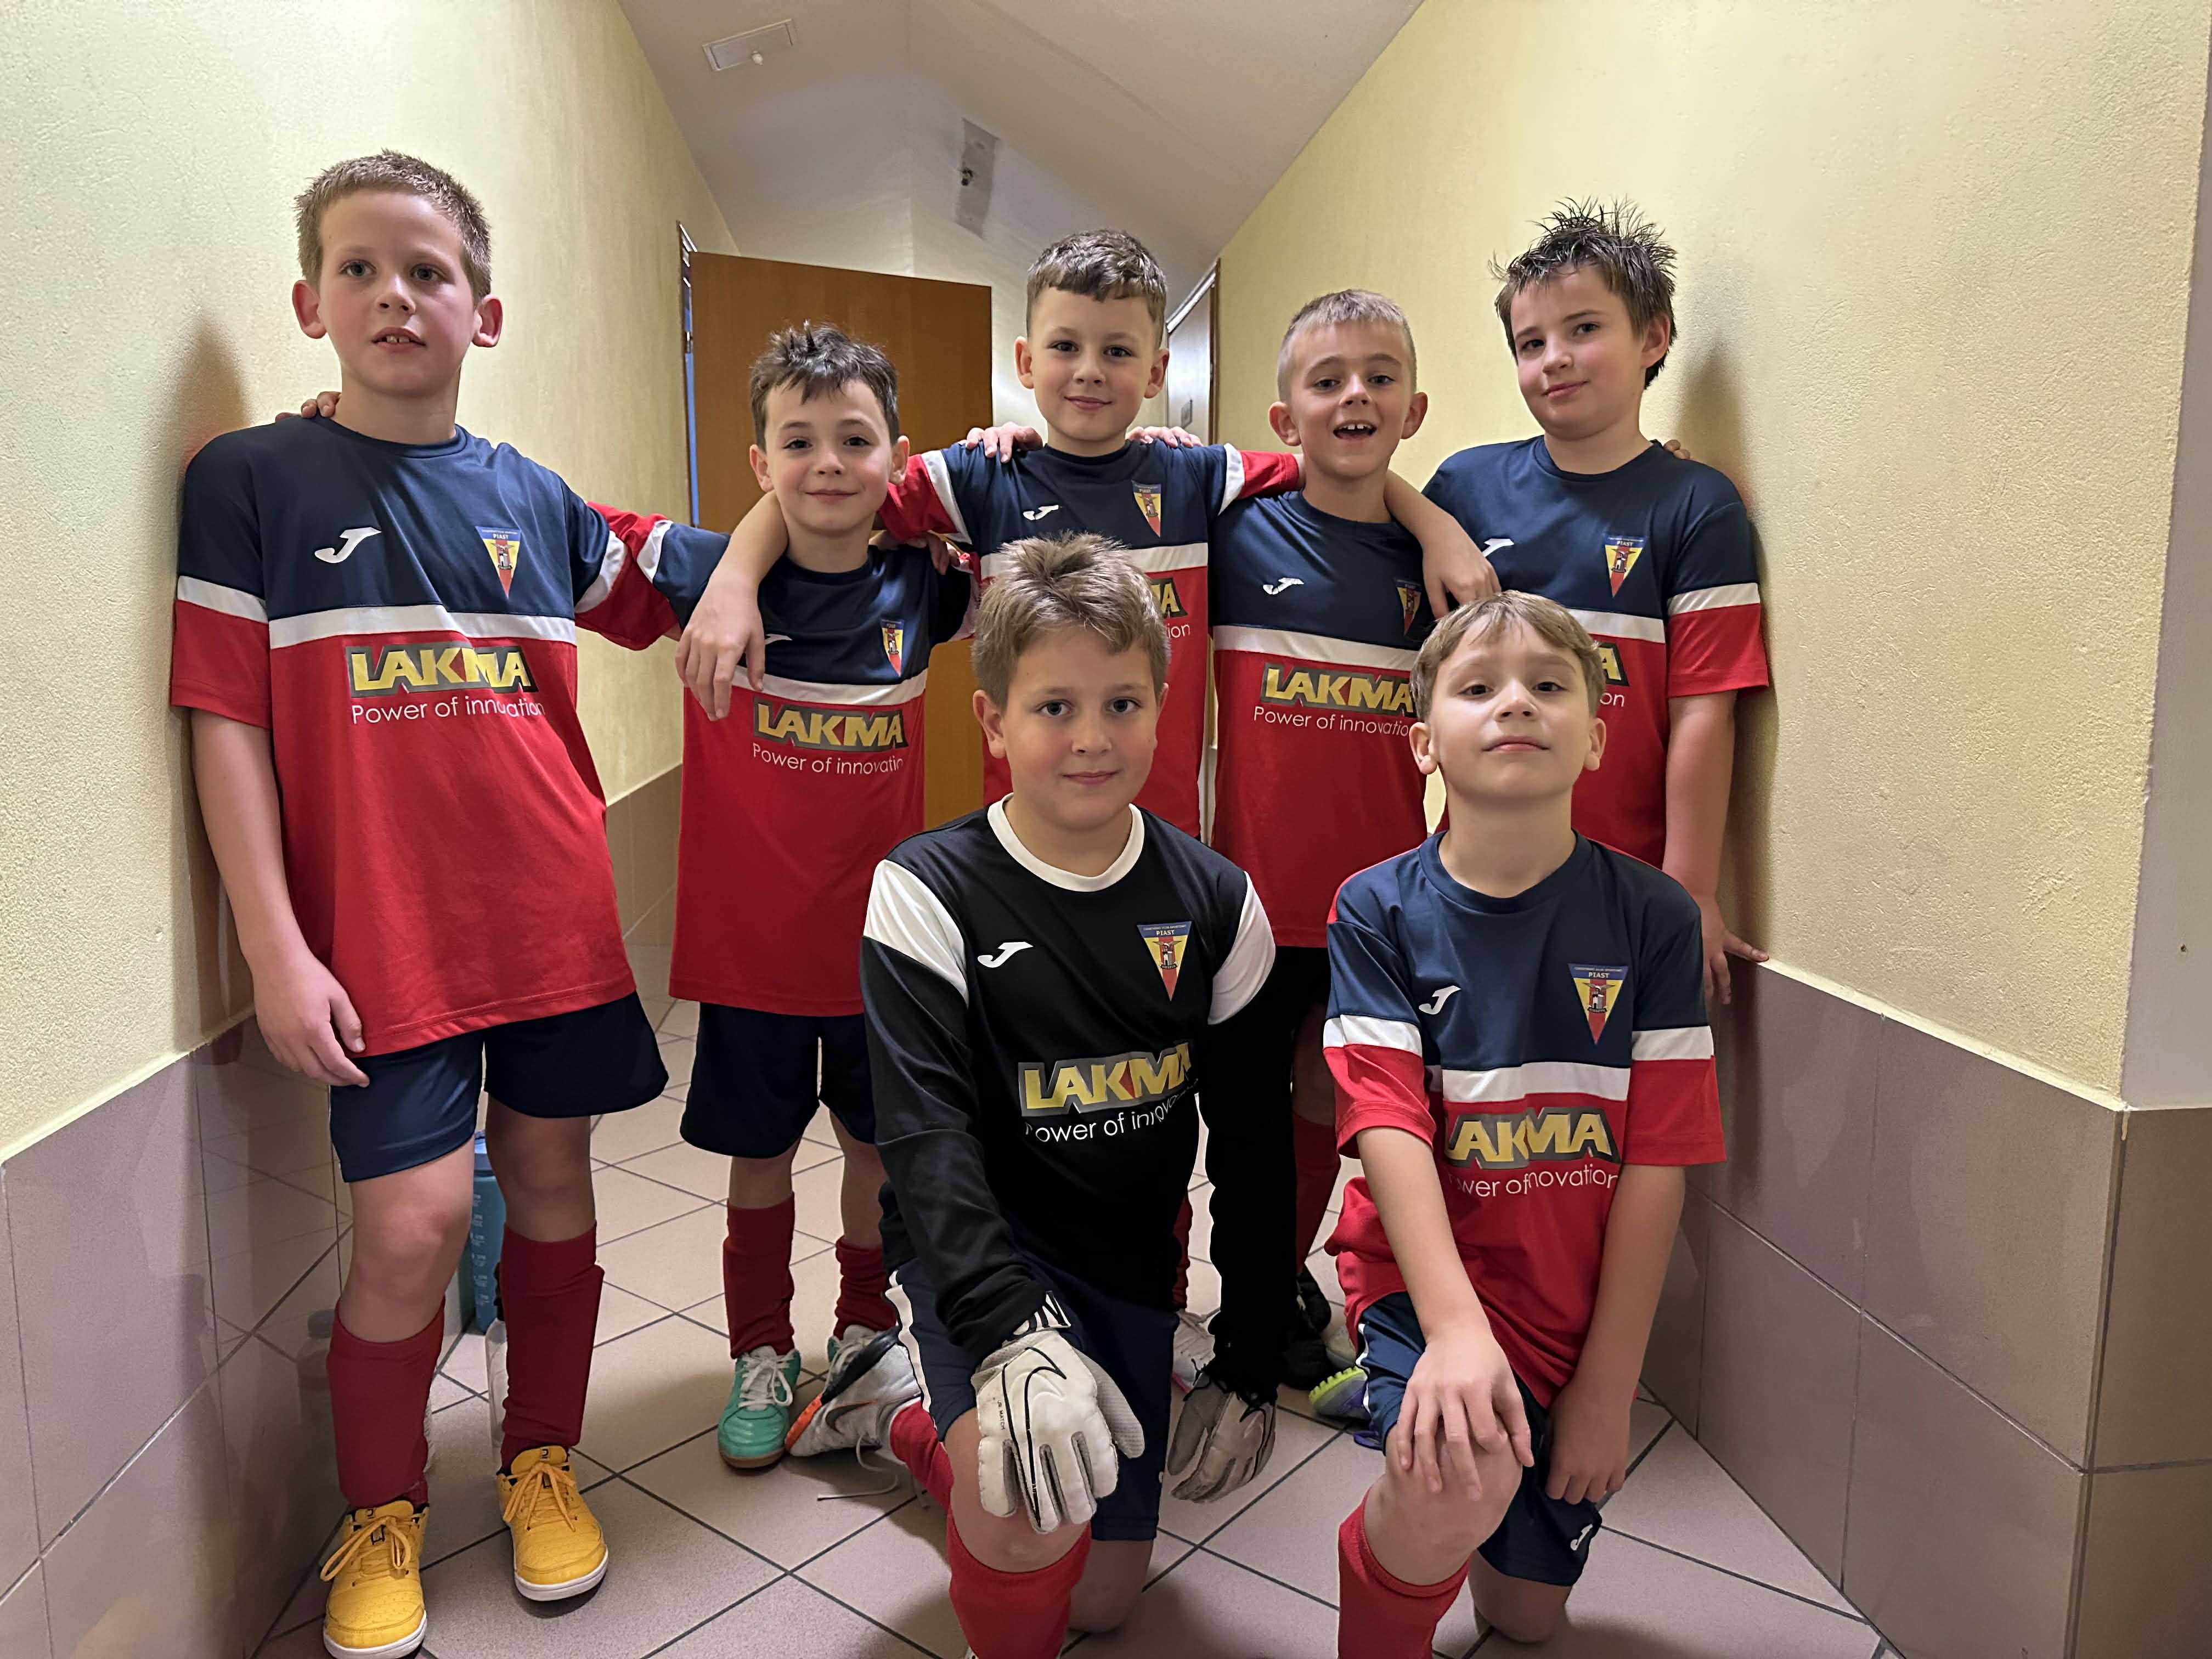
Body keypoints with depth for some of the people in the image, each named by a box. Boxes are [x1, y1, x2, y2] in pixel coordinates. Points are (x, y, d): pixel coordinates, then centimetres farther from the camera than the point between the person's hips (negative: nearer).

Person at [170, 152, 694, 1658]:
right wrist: (276, 947, -9)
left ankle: (543, 1461, 33)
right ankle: (380, 1518, 21)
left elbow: (661, 602, 26)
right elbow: (228, 725, -4)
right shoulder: (252, 479, -1)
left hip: (555, 915, 4)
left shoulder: (537, 500, 8)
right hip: (382, 933, -3)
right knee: (414, 1222, -6)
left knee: (553, 1184, 10)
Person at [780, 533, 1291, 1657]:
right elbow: (926, 1135, -23)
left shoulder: (1214, 901, -4)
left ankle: (912, 1411, 36)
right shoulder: (928, 890, -14)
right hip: (976, 1256, -4)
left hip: (1129, 1268, 4)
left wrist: (1250, 1364, 1)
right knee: (1030, 1522, -32)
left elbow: (1254, 1148, 2)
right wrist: (1013, 1338, -37)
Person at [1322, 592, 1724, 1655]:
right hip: (1427, 1270, -3)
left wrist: (1608, 1386, -8)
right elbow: (1390, 1128, -19)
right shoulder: (1378, 911, -9)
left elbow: (1658, 1159, -7)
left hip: (1577, 1302, 3)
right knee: (1455, 1491, -33)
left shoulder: (1653, 919, -6)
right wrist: (1453, 1324, -33)